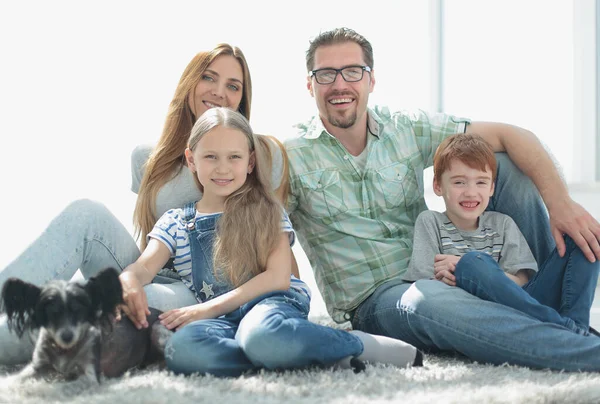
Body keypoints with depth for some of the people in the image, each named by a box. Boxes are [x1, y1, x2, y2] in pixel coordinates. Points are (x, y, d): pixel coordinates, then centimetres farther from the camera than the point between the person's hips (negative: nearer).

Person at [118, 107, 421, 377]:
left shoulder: (266, 212, 11)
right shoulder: (175, 222, 18)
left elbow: (278, 277, -3)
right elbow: (144, 266, 2)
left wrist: (208, 308, -12)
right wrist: (130, 281, -26)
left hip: (271, 301, -2)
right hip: (222, 321, 2)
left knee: (259, 335, -42)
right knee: (181, 349, -36)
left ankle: (361, 345, -21)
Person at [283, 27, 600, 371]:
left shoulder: (408, 131, 2)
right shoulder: (291, 158, -4)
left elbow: (510, 135, -4)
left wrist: (561, 204, -17)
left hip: (441, 273, 4)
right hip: (374, 301, -4)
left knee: (506, 164, -7)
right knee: (428, 302, -41)